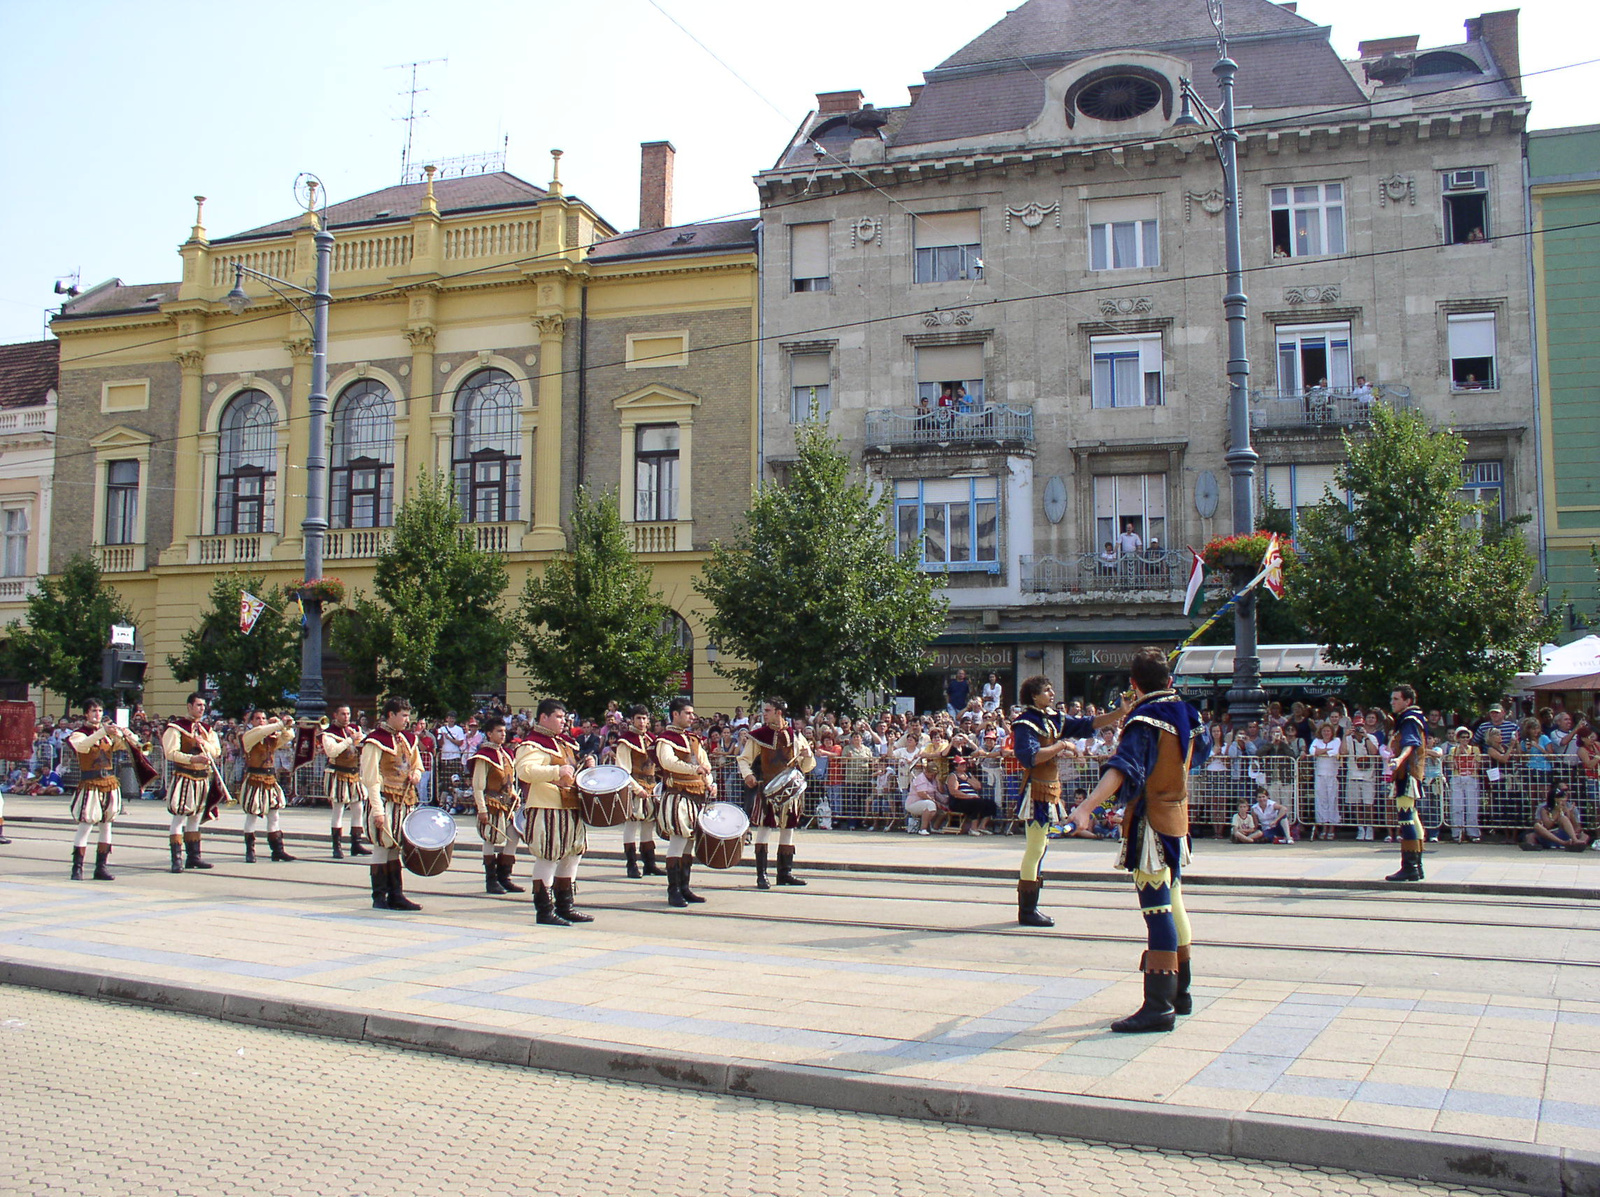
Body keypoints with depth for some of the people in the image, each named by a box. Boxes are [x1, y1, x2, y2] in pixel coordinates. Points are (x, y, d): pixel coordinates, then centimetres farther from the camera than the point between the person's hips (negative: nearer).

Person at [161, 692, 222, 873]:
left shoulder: (206, 729, 15)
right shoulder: (176, 727, -4)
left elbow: (216, 751, 7)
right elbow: (171, 753, -14)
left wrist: (203, 743, -11)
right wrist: (192, 759, -24)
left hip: (202, 778, 7)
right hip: (183, 777, -7)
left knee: (195, 818, 13)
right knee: (179, 817, -9)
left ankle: (193, 857, 19)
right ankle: (177, 860, -10)